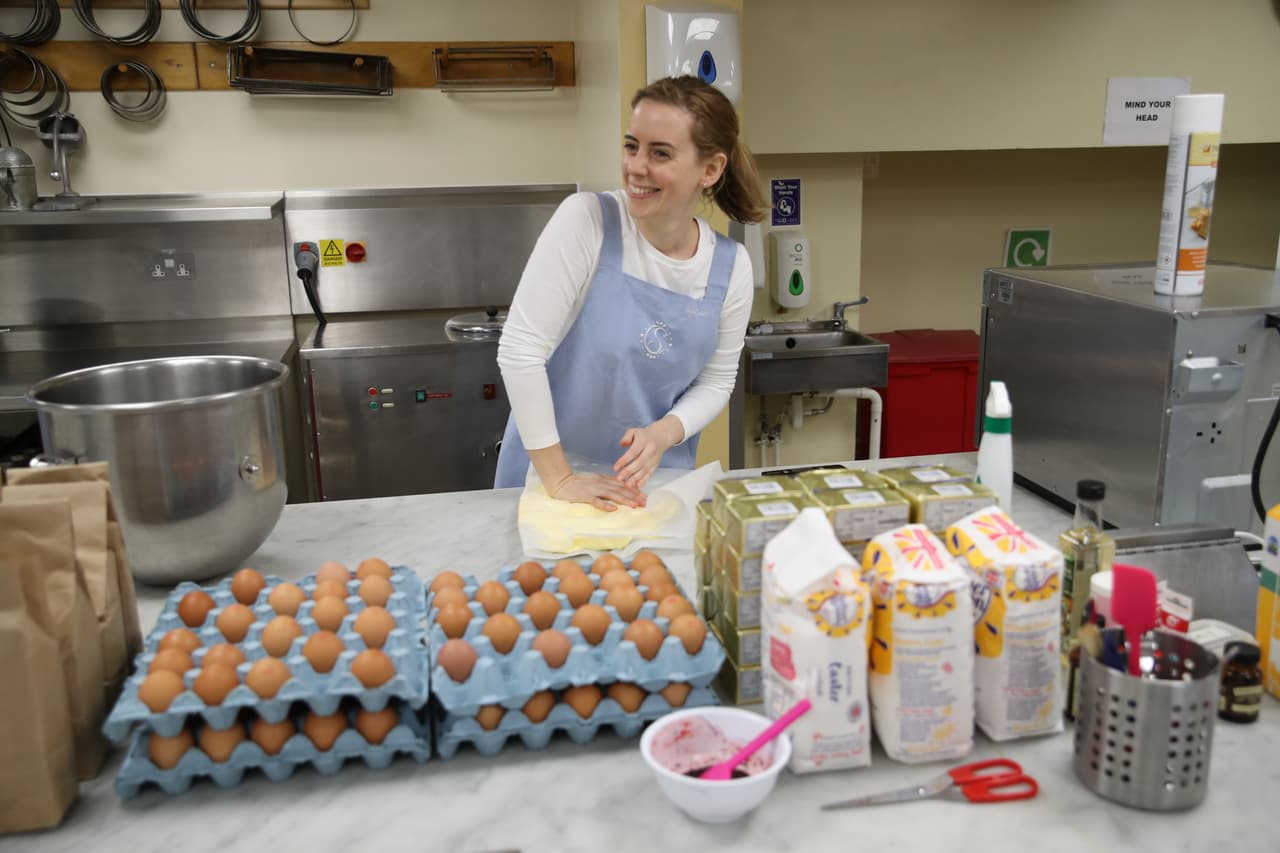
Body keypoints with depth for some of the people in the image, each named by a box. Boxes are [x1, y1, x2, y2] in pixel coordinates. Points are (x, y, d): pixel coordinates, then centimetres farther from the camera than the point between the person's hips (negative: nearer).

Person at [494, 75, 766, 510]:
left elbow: (716, 382, 1)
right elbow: (520, 347, -21)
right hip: (553, 468, -2)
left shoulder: (730, 266, -8)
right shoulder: (586, 218, -18)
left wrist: (663, 433, -19)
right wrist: (560, 479, -20)